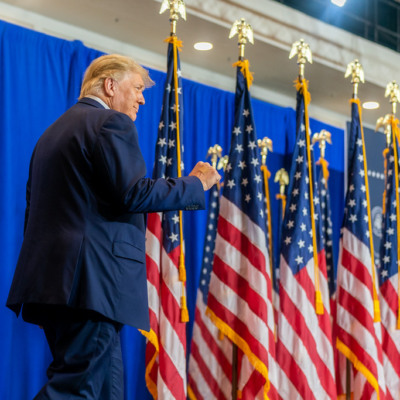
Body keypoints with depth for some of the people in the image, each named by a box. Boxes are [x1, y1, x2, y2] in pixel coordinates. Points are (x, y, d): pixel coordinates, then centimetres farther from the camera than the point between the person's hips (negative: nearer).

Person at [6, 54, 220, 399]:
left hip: (50, 277, 10)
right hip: (94, 279, -9)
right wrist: (196, 184, -3)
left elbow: (37, 205, 24)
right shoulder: (112, 123, -5)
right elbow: (133, 193, -16)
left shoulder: (55, 129, 23)